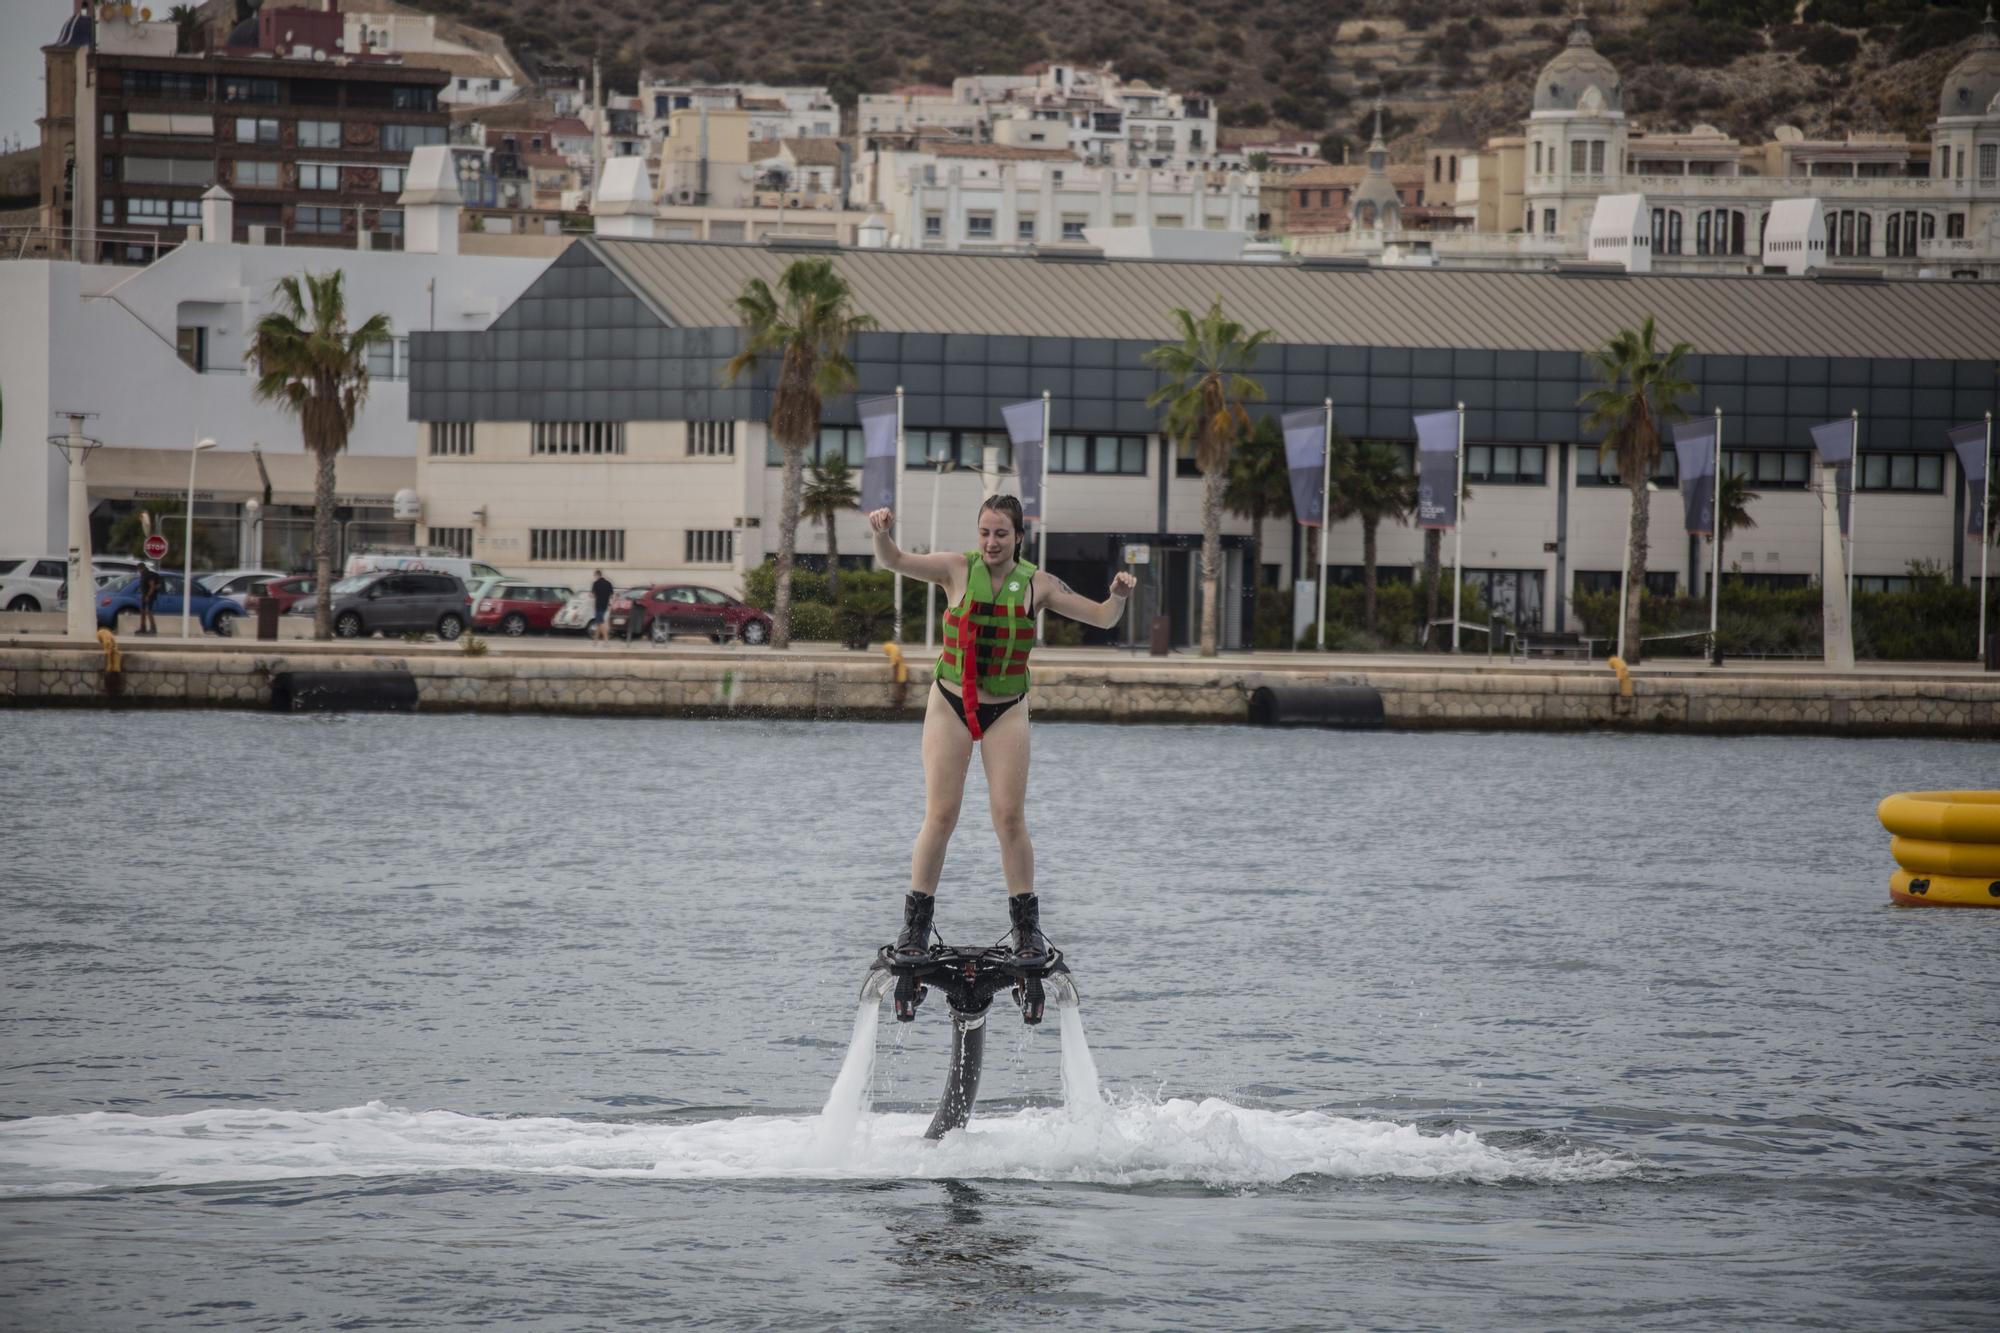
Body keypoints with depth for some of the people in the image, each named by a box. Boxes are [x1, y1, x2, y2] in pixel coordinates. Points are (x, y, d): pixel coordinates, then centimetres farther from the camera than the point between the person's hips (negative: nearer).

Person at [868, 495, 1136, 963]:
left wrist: (1118, 597, -21)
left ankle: (1026, 927, 7)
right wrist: (882, 533, -33)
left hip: (1006, 712, 0)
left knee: (1010, 818, -2)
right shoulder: (959, 570, -6)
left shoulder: (1036, 584, -4)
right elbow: (894, 561, -12)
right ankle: (915, 924, 6)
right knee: (940, 817, -4)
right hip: (951, 704, 0)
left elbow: (1101, 617, 1)